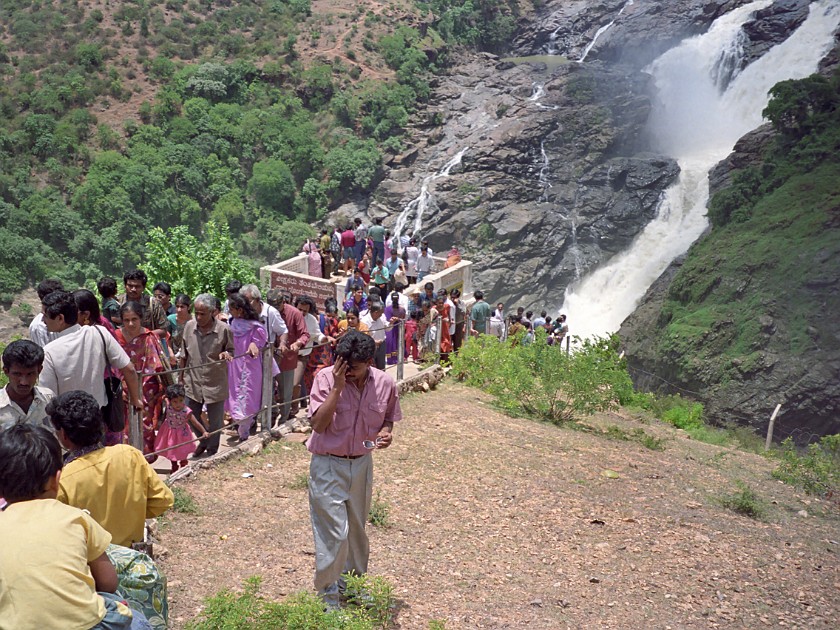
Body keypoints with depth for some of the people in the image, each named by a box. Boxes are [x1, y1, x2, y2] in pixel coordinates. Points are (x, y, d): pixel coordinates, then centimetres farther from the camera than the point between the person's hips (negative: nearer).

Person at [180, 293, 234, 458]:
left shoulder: (224, 330, -15)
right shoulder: (189, 326, -5)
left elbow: (231, 351, -1)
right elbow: (184, 354, 8)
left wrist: (226, 354, -24)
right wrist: (182, 376, 12)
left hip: (215, 384, -3)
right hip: (193, 382, 3)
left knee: (215, 420, 12)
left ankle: (212, 449, 35)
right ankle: (203, 441, 42)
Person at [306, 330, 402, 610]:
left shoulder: (385, 383, -8)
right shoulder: (326, 378, -18)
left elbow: (388, 419, 8)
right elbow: (318, 424, -23)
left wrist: (385, 432, -15)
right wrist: (337, 387, -30)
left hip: (362, 464, 4)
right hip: (328, 465, -4)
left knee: (356, 528, 19)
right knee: (334, 532, -4)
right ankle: (328, 595, 14)